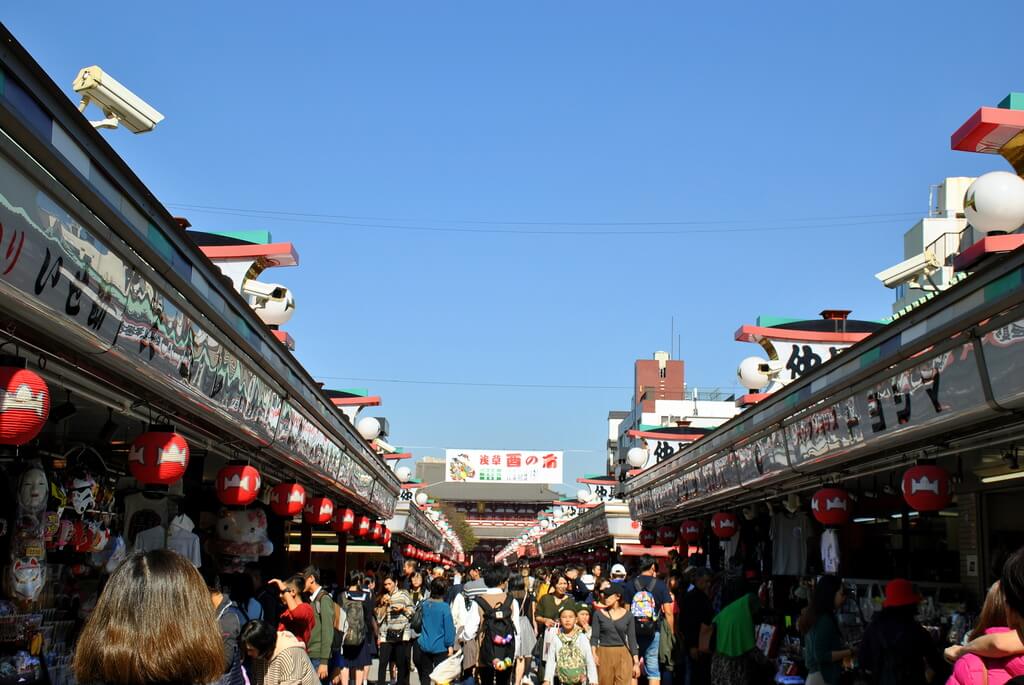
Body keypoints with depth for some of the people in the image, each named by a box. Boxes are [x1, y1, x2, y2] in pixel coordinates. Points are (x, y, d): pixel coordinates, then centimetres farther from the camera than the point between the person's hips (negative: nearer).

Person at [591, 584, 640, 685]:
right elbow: (594, 637, -2)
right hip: (604, 654, 0)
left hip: (623, 655, 0)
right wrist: (593, 653, -19)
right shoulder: (598, 614, 2)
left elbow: (632, 639, 5)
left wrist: (636, 662, 2)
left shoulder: (628, 615, 3)